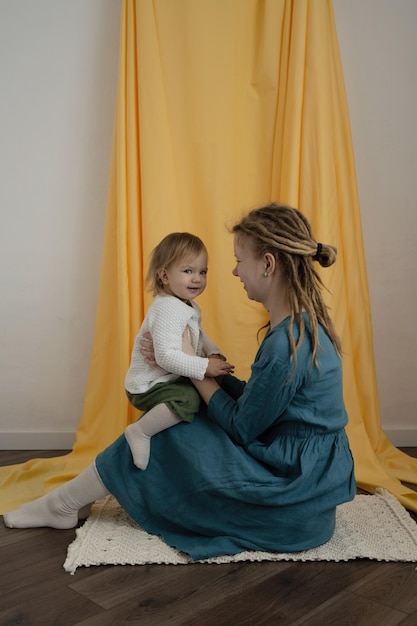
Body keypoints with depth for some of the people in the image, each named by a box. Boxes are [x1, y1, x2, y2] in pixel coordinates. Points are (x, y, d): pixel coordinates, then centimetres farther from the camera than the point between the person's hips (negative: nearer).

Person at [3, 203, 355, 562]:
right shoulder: (303, 324, 4)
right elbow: (252, 398, 9)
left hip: (290, 494, -8)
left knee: (164, 435, -3)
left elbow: (240, 428, -16)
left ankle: (62, 506, 18)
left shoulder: (288, 345, -27)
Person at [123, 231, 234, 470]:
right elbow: (166, 356, -32)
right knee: (188, 399, -32)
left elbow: (200, 336, 19)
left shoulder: (191, 307, 8)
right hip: (149, 385, -10)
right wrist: (205, 366, -30)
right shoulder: (168, 309, -25)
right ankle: (140, 431, -15)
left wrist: (214, 354, -2)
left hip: (171, 378, 10)